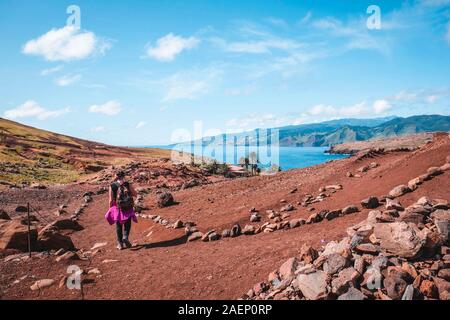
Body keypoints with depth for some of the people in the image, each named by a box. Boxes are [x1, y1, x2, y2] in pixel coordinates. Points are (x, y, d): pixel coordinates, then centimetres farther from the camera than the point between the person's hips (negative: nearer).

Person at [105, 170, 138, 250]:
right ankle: (125, 237, -6)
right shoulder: (128, 184, -9)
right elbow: (135, 194, -2)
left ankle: (120, 244, 19)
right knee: (127, 224, 18)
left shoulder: (112, 186, -8)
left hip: (117, 208, 1)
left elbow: (111, 200, -8)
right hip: (128, 208, -1)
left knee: (118, 226, 16)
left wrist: (110, 209, 6)